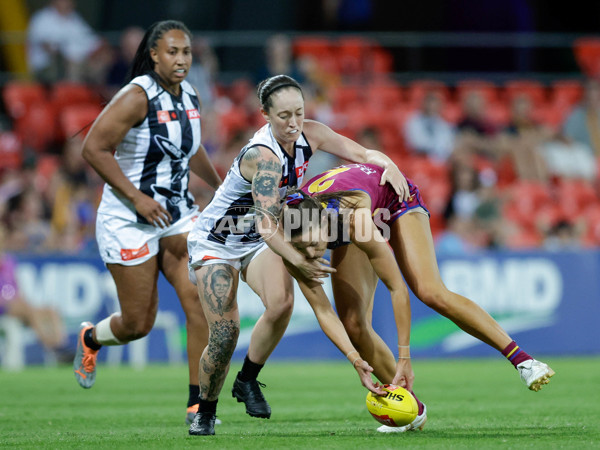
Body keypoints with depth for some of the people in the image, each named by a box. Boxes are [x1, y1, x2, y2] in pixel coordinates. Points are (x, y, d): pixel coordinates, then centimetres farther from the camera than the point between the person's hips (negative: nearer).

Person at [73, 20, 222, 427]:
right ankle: (90, 338, 37)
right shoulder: (138, 96, -17)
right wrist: (138, 198, -23)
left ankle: (197, 401, -7)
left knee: (201, 299, -13)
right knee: (138, 324, 2)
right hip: (129, 221, -6)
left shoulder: (190, 96, 6)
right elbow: (94, 149, -20)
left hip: (178, 214, 6)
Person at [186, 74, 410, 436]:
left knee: (282, 301, -25)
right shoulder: (262, 155, -33)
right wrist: (298, 261, -54)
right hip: (215, 243, -5)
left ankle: (248, 381, -2)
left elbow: (363, 154, -6)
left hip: (260, 242, 5)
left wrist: (389, 165, -28)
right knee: (225, 334, -16)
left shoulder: (309, 135, -13)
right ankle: (205, 410, 10)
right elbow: (267, 224, -40)